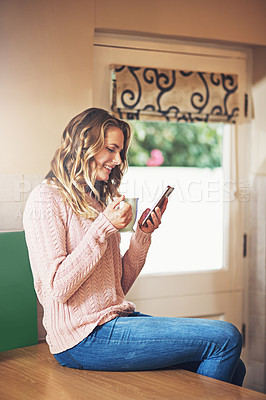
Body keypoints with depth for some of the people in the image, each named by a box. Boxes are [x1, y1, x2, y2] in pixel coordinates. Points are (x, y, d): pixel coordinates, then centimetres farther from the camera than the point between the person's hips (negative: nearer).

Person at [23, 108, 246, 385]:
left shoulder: (96, 202, 19)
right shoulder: (46, 200, -5)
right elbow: (57, 288, -16)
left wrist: (142, 235, 2)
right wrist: (105, 227, -14)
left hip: (116, 318, 8)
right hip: (84, 336, -8)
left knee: (233, 369, -5)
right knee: (225, 338, -15)